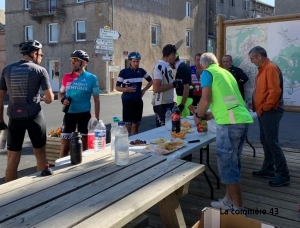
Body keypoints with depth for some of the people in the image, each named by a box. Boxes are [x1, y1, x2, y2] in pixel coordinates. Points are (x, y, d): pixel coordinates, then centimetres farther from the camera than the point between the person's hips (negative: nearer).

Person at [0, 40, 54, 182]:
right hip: (34, 116, -2)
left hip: (14, 117, 3)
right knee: (40, 153, 13)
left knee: (13, 158, 7)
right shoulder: (40, 70, -3)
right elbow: (49, 99, -7)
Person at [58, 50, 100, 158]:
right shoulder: (67, 77, 3)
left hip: (84, 115, -2)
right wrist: (63, 100, -7)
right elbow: (60, 93, 16)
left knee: (84, 145, 11)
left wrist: (97, 118, -3)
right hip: (69, 114, 2)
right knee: (65, 145, 5)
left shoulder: (92, 78, -5)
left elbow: (96, 100, 0)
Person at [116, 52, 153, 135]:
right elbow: (117, 87, -3)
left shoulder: (141, 71, 6)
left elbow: (150, 81, 20)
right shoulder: (124, 72, -6)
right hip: (127, 101, -4)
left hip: (138, 100, 4)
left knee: (135, 125, 12)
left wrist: (144, 90, 7)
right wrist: (126, 89, -21)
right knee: (128, 125, -7)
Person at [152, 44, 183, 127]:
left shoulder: (167, 66, 11)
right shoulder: (159, 66, -17)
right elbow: (156, 89, -24)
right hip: (161, 105, -9)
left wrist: (175, 83, 5)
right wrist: (173, 85, -19)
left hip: (170, 103, 9)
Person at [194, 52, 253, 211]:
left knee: (227, 164, 0)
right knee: (232, 162, 17)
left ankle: (238, 208, 8)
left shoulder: (207, 72, 4)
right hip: (243, 120, 8)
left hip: (230, 122, -8)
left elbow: (206, 99, -9)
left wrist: (198, 116, 8)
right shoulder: (226, 72, 26)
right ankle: (229, 200, 29)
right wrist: (206, 116, 36)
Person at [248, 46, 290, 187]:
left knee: (272, 142, -9)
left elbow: (275, 91, -23)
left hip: (270, 111, -10)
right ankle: (268, 169, 24)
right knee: (265, 141, 14)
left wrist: (265, 107, -16)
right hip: (263, 111, 10)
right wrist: (259, 107, 12)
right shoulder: (262, 69, 15)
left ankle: (283, 175, -2)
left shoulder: (271, 68, -16)